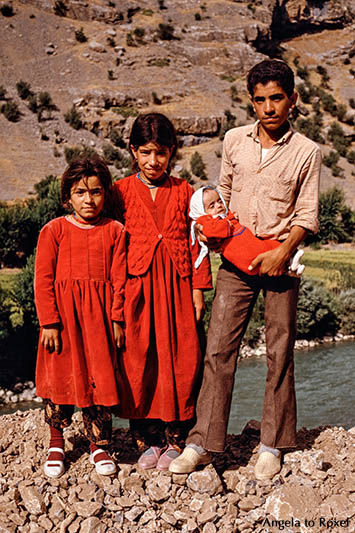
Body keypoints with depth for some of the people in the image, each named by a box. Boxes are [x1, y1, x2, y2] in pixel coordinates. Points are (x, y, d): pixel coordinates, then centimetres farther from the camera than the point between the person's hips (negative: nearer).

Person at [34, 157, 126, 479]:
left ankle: (99, 446, 18)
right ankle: (56, 443, 26)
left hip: (99, 313, 1)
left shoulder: (114, 231, 3)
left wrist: (117, 319, -1)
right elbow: (43, 279, -2)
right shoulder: (54, 230, 0)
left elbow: (118, 279, 3)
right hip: (63, 313, 0)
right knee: (59, 378, 6)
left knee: (99, 379, 2)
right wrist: (49, 322, -7)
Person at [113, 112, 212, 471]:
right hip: (137, 284, 0)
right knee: (137, 363, 1)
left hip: (177, 285, 1)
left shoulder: (184, 192, 9)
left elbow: (197, 242, 8)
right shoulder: (122, 191, 6)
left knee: (180, 363, 2)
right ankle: (147, 439, 17)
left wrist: (198, 289, 2)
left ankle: (175, 440, 17)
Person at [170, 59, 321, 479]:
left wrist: (283, 252, -15)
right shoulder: (234, 140, 6)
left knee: (279, 354, 5)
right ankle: (201, 443, 7)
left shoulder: (306, 152, -1)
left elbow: (307, 216, -2)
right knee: (218, 349, -1)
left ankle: (272, 445, 19)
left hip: (279, 263, -2)